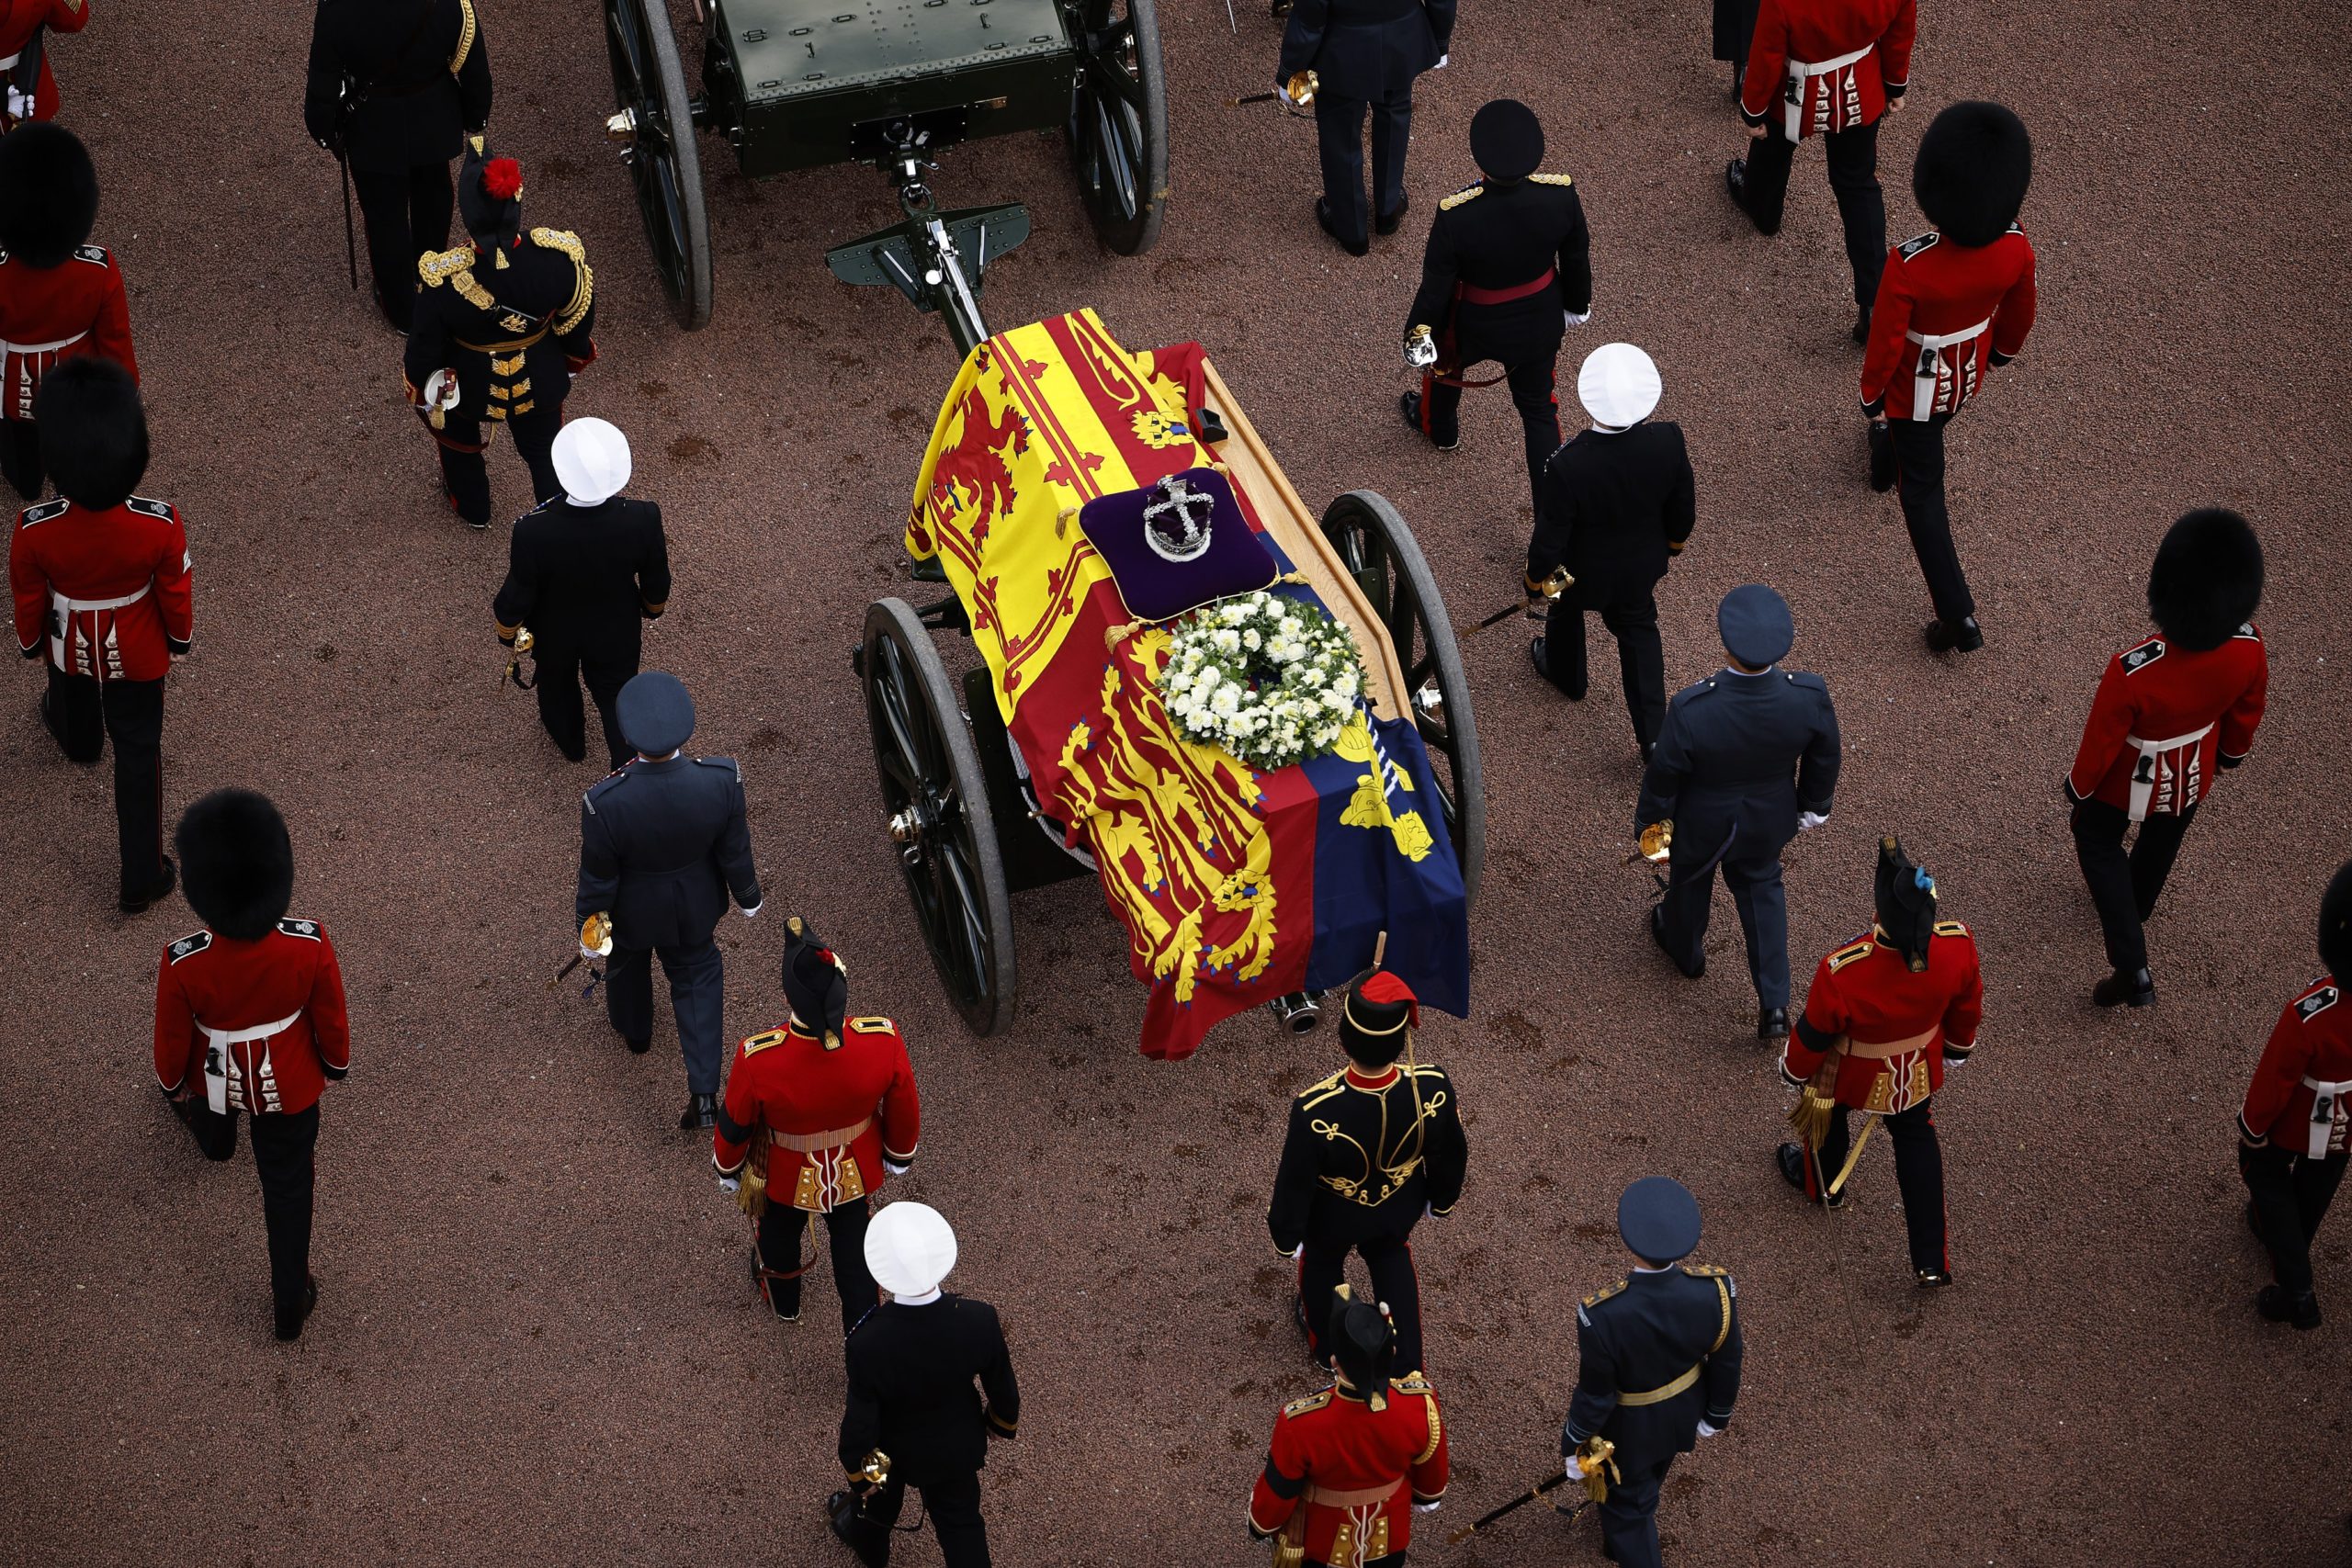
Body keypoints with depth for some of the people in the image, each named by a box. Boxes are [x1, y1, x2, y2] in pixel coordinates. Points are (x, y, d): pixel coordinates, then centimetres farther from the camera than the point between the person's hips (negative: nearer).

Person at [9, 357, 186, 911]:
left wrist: (31, 643, 8)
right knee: (138, 753, 19)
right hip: (137, 656, -1)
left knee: (73, 700, 36)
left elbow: (29, 602, -15)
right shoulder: (161, 525, -35)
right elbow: (176, 595, -16)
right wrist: (178, 640, 7)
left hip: (70, 648, 1)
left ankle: (77, 741, 72)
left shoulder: (34, 531, -36)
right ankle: (142, 877, 29)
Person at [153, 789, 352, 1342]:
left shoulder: (184, 964, -37)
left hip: (217, 1079, 0)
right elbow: (331, 1019, -15)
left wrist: (173, 1084, 7)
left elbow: (172, 1036, -17)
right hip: (290, 1085, 0)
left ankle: (214, 1139, 74)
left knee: (214, 1120, 38)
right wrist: (336, 1063, 8)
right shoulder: (311, 947, -35)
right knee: (288, 1187, 23)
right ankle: (290, 1303, 36)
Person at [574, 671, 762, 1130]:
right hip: (694, 909, 1)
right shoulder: (722, 780, -34)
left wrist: (589, 926, -1)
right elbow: (734, 850, -15)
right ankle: (704, 1093, 26)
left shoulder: (606, 803, -40)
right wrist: (747, 894, 6)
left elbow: (597, 877, -21)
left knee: (628, 964, 32)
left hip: (633, 912, -1)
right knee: (696, 973, 28)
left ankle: (635, 1029, 63)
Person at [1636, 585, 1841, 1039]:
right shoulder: (1810, 695, -32)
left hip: (1702, 823, -2)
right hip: (1768, 819, 2)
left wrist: (1647, 822, -1)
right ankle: (1774, 1003, 31)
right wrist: (1815, 805, 10)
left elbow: (1663, 776, -22)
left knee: (1691, 879, 30)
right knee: (1761, 886, 31)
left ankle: (1685, 947, 62)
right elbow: (1824, 759, -11)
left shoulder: (1690, 711, -40)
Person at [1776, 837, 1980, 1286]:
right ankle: (1931, 1262, 35)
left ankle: (1821, 1183, 64)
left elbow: (1814, 1034, -23)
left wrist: (1794, 1071, 1)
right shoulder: (1958, 945, -33)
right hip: (1918, 1070, 3)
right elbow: (1967, 1006, -9)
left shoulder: (1842, 972, -45)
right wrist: (1957, 1047, 14)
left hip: (1851, 1074, -3)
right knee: (1916, 1139, 28)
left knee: (1827, 1114, 32)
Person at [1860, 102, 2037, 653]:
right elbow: (2020, 312, -5)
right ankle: (1886, 462, 69)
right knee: (1925, 431, 37)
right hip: (1971, 374, 4)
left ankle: (1959, 616, 15)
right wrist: (2004, 349, 18)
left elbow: (1885, 342, -24)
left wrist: (1870, 395, -4)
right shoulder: (2016, 247, -26)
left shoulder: (1909, 264, -39)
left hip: (1919, 386, -4)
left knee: (1924, 493, 13)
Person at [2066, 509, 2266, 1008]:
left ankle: (2133, 967, 21)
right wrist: (2231, 752, 14)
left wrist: (2078, 787, -3)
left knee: (2098, 843, 26)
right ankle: (2138, 903, 63)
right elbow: (2247, 712, -8)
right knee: (2163, 839, 33)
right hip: (2194, 775, 4)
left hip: (2131, 781, -4)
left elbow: (2101, 740, -24)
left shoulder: (2133, 670, -43)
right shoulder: (2248, 648, -31)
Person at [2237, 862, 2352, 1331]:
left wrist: (2252, 1127, -5)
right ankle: (2291, 1243, 59)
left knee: (2266, 1173, 26)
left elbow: (2274, 1080, -25)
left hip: (2298, 1121, -4)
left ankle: (2296, 1288, 24)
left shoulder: (2310, 1015, -44)